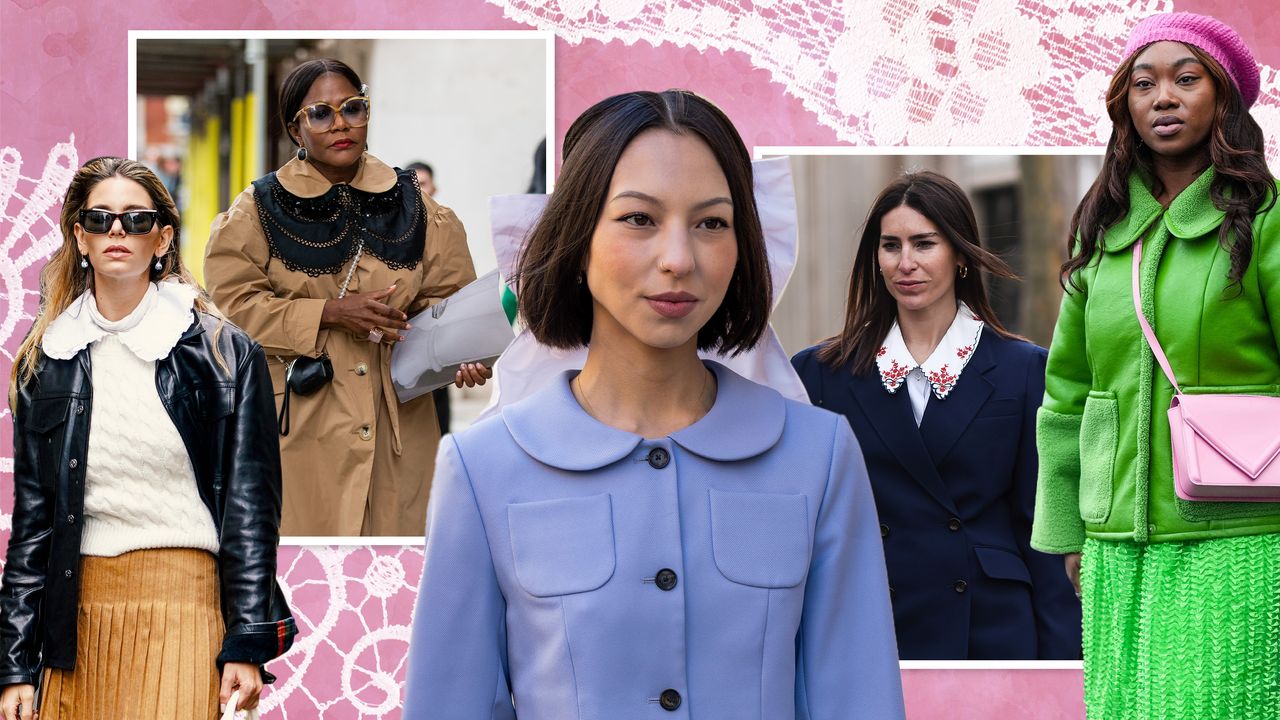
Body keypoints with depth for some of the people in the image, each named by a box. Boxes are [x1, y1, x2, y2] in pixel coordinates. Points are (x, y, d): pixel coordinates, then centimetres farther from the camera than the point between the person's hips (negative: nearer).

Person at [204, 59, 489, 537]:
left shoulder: (410, 204, 8)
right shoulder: (261, 208, 1)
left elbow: (443, 297, 6)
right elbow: (234, 304, -6)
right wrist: (330, 313, -16)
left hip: (397, 420, 2)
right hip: (299, 421, -2)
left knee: (394, 524, 3)